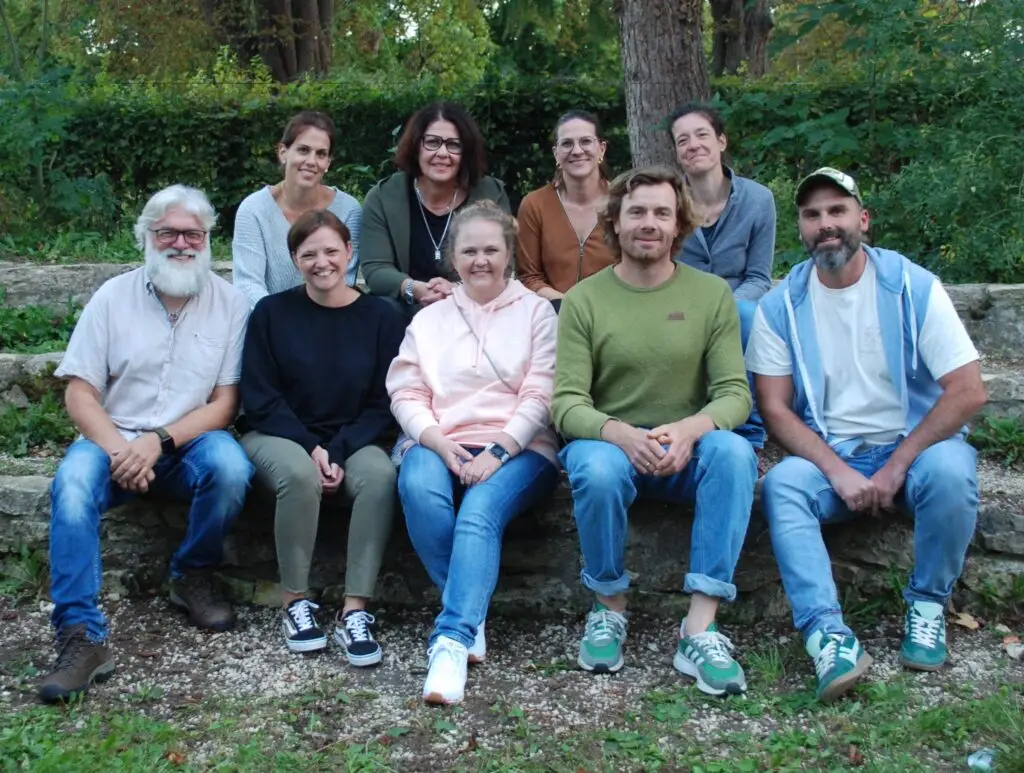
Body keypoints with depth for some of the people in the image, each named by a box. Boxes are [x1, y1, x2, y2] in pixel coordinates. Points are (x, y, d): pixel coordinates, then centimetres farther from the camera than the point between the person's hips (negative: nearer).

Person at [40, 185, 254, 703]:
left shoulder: (229, 304, 1)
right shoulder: (113, 297, 3)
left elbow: (225, 403, -3)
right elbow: (79, 393, 0)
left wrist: (160, 441, -18)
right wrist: (117, 448, -18)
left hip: (190, 442, 0)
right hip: (114, 438, 1)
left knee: (230, 466, -33)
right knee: (72, 483, -31)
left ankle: (192, 577, -4)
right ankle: (81, 637, -29)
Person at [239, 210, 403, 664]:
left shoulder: (379, 317, 1)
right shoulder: (272, 312, 0)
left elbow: (383, 403, -1)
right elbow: (260, 398, -3)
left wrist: (338, 452, -16)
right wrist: (311, 448, -17)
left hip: (352, 440, 1)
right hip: (279, 435, -1)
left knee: (381, 475, -31)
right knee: (299, 475, -34)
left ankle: (355, 611, -27)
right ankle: (295, 602, -15)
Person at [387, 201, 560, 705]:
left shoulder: (536, 312, 13)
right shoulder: (428, 320, 21)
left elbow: (539, 395, 1)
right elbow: (406, 395, 9)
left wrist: (497, 450, -14)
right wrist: (440, 443, -10)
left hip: (518, 448, -2)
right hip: (439, 445, 2)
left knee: (480, 511, -34)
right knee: (418, 488, -33)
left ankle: (452, 640, -39)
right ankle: (470, 620, -24)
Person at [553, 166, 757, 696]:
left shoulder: (712, 294, 2)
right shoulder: (584, 300, -1)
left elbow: (735, 393, -5)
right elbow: (567, 404, -8)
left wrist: (688, 430, -27)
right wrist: (622, 434, -30)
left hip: (687, 450, 1)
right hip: (609, 443, -1)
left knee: (734, 452, -31)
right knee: (597, 470, -35)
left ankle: (699, 629, -30)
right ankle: (610, 608, -9)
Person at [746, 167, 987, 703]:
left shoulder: (913, 287, -6)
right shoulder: (781, 305, -1)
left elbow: (968, 392, -11)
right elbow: (775, 409, -5)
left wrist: (895, 467, -17)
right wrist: (839, 472, -19)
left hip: (913, 443, -1)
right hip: (829, 455, 1)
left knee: (950, 470, -33)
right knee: (781, 484, -29)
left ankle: (927, 603, -8)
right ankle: (828, 635, -38)